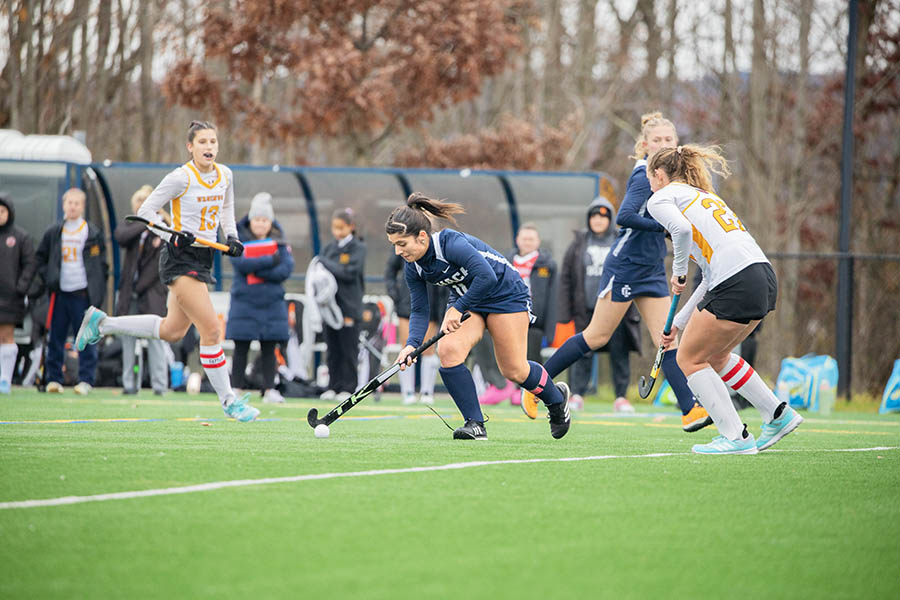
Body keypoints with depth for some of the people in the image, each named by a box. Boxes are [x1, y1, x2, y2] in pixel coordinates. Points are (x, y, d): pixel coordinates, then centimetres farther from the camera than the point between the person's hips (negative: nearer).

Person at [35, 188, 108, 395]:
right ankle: (54, 379, 8)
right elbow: (41, 259, 17)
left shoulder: (94, 233, 5)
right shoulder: (53, 233, 10)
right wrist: (48, 279, 2)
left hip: (83, 293, -2)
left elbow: (102, 263, 6)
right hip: (60, 293, 2)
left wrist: (97, 291, -2)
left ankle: (86, 380, 1)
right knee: (56, 338, 2)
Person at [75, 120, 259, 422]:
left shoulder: (225, 175, 5)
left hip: (204, 257, 8)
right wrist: (173, 236, -25)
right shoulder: (181, 178, -15)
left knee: (173, 331, 18)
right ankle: (228, 400, -4)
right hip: (180, 259, -8)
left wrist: (231, 237, 4)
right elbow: (145, 210, -12)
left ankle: (101, 323, 33)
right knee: (211, 328, -14)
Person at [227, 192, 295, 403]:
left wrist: (258, 270, -15)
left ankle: (269, 390, 7)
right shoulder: (238, 239, 2)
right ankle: (237, 389, 5)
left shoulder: (278, 242, 6)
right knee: (241, 348, 0)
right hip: (244, 301, -2)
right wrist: (270, 261, -15)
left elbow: (286, 268, -7)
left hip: (272, 302, 2)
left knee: (269, 348, 3)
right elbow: (240, 263, -16)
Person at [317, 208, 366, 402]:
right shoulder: (329, 249, 13)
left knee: (348, 349, -1)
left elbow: (350, 272, -14)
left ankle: (348, 388, 4)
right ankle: (333, 387, 13)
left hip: (349, 306, -5)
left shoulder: (358, 248, -2)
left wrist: (326, 264, -11)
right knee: (333, 349, 7)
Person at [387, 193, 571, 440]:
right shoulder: (414, 268, -10)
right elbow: (419, 311, -4)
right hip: (466, 300, 6)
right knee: (448, 350, -20)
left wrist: (457, 308, -31)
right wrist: (412, 343, -21)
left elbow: (487, 277, -39)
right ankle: (475, 425, -13)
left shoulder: (451, 243, -33)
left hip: (506, 293, -6)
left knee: (514, 371, 0)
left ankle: (557, 398, 32)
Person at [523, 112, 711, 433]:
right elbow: (624, 217, -27)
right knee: (597, 336, 0)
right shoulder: (645, 176, -16)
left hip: (652, 270, 8)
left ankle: (690, 410, -7)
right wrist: (664, 225, -26)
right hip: (625, 265, -8)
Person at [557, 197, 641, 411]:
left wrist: (634, 311, 0)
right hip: (586, 310, 0)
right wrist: (564, 313, 1)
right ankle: (577, 395, 4)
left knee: (619, 354, 0)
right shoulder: (578, 244, 8)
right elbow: (566, 279, 8)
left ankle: (621, 397, 7)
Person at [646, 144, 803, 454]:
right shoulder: (705, 196, 29)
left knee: (690, 358, 8)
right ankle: (778, 414, 24)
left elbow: (682, 229, -20)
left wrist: (678, 272, -3)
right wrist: (679, 322, 30)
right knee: (715, 356, 25)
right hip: (765, 279, 8)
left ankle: (736, 437, 5)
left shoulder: (662, 197, 5)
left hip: (737, 287, -8)